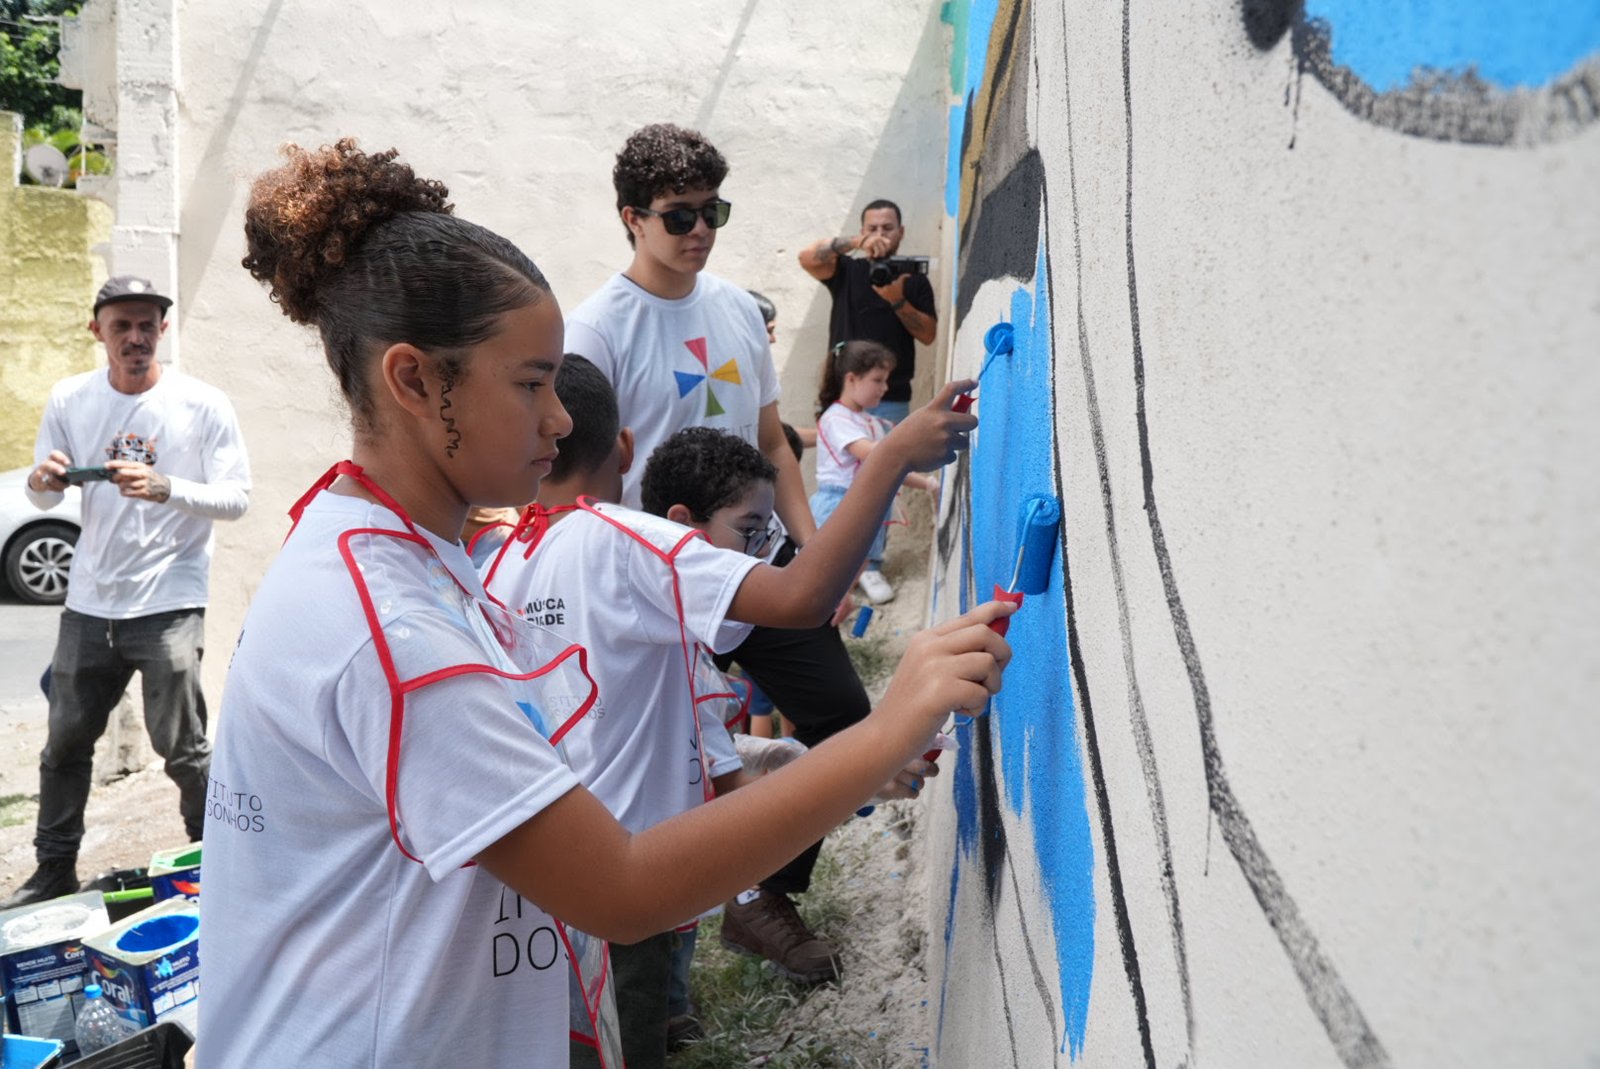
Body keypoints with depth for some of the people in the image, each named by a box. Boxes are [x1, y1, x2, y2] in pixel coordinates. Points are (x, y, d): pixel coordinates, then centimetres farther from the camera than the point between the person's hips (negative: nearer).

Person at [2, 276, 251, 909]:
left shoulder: (204, 405, -7)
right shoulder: (69, 400, 4)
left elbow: (237, 498, -11)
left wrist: (166, 489, -27)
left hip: (169, 604, -4)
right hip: (88, 601, 5)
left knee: (182, 748, -1)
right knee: (65, 742, 15)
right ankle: (54, 871, 32)